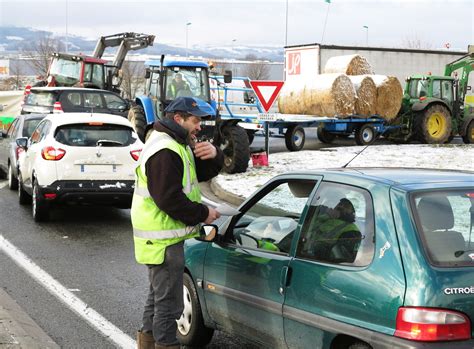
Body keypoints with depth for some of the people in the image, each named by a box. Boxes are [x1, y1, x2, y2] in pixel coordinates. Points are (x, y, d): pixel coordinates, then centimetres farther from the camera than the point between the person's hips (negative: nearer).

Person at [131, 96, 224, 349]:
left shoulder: (177, 144, 14)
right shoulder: (164, 151, -21)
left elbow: (204, 173, 12)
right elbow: (169, 199, -26)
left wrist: (213, 155, -9)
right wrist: (203, 214, -17)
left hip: (160, 238, 11)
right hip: (164, 240, -11)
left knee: (159, 293, 24)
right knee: (169, 300, -4)